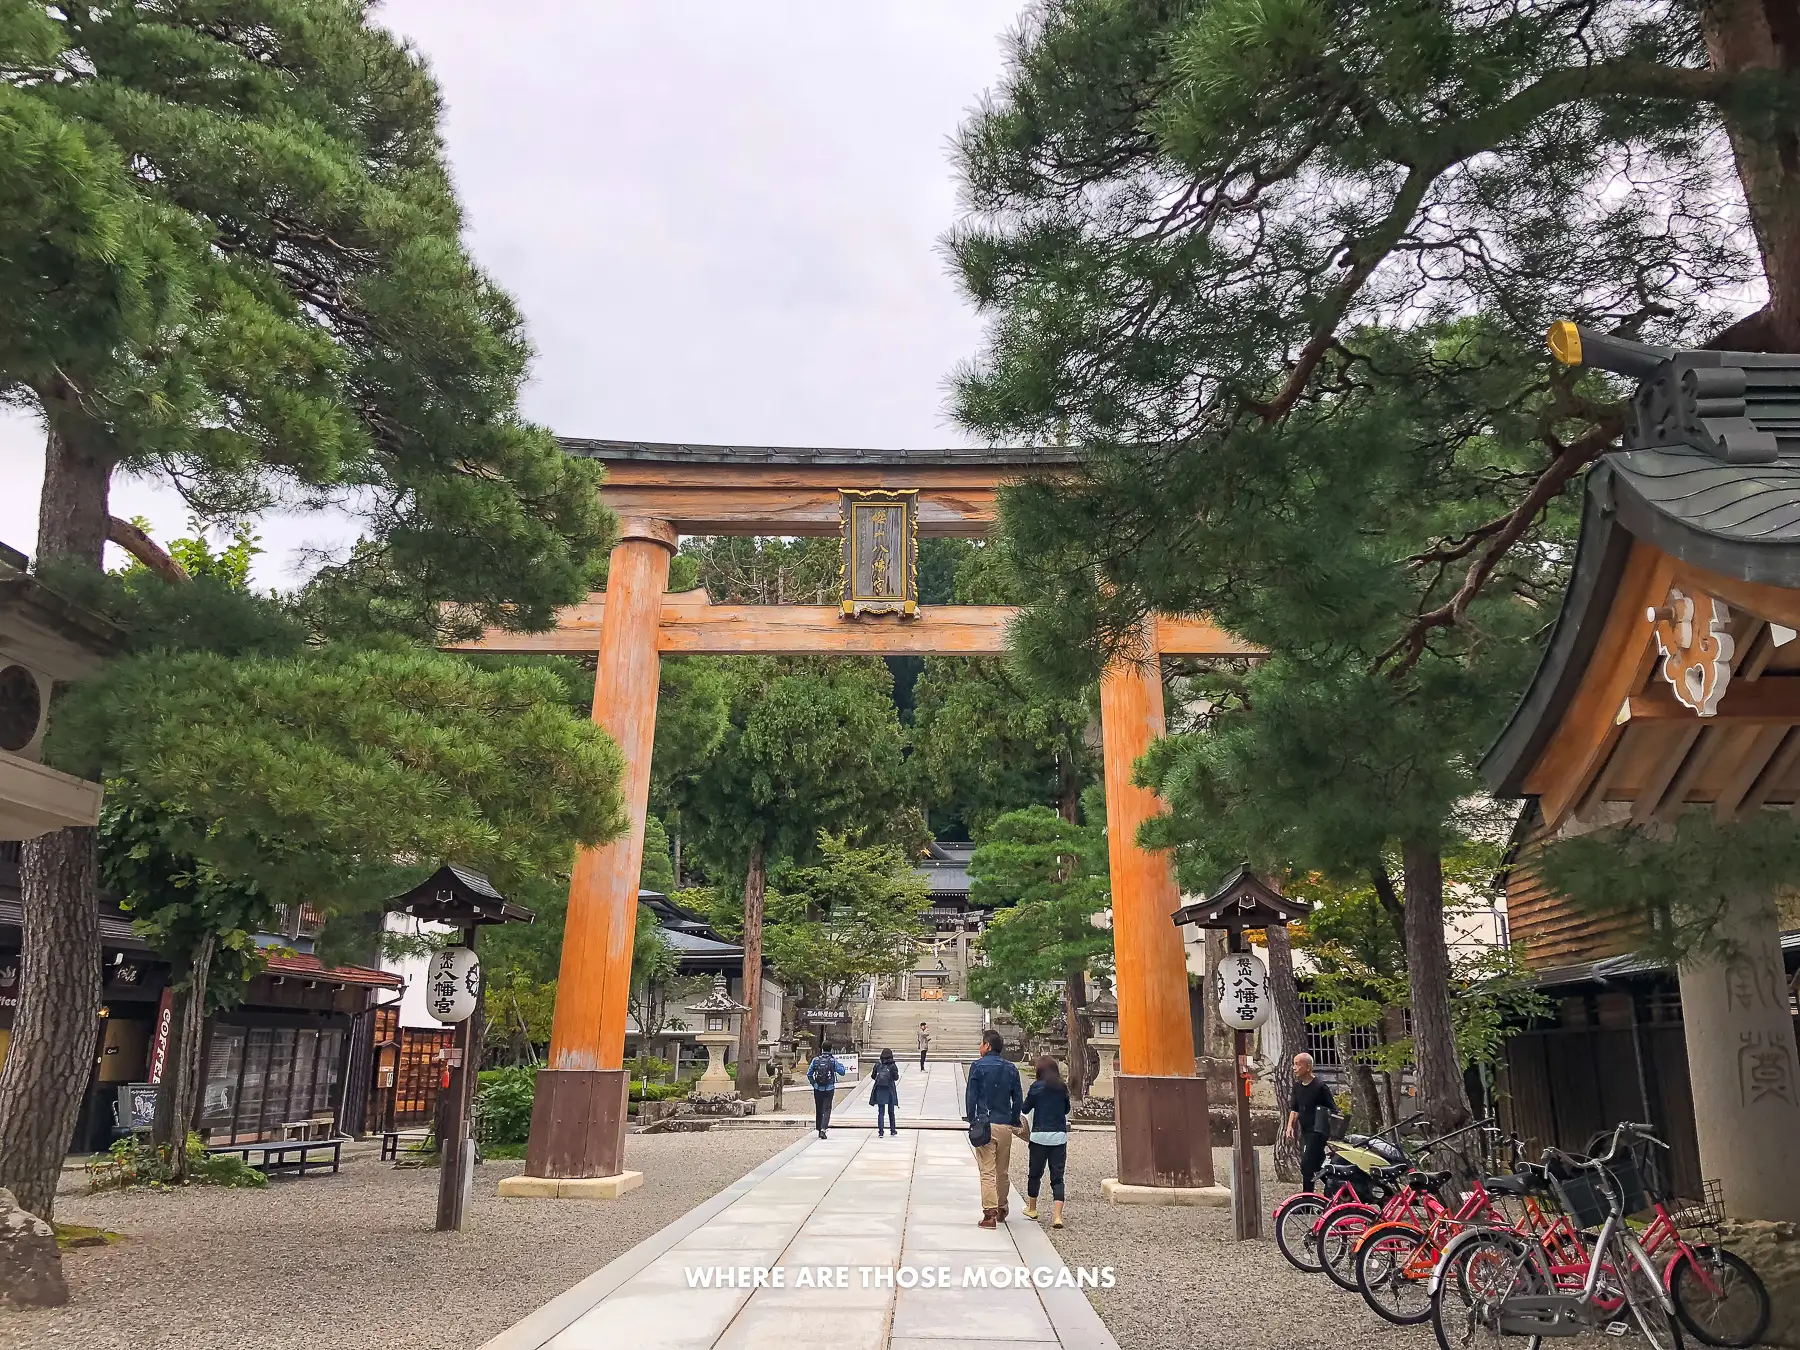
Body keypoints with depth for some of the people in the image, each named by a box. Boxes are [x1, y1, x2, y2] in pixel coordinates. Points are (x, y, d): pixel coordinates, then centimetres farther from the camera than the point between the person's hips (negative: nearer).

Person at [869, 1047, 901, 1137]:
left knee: (881, 1112, 2)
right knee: (891, 1112, 15)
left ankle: (881, 1131, -8)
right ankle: (892, 1130, 24)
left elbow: (873, 1076, 1)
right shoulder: (892, 1066, -10)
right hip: (890, 1091, 0)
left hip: (879, 1090, 0)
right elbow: (896, 1078, -10)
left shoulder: (878, 1064, -4)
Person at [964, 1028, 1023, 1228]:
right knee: (1003, 1172, 16)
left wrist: (971, 1119, 2)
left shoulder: (978, 1066, -6)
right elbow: (1018, 1098, 7)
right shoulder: (1011, 1068, 6)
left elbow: (971, 1095, -6)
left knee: (987, 1172, -3)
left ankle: (989, 1213, -9)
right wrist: (1014, 1121, 15)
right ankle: (1001, 1210, 27)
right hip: (1005, 1125, 4)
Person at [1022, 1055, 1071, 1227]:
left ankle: (1032, 1208, 32)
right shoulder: (1063, 1087, 1)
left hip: (1040, 1135, -2)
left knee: (1035, 1173, 16)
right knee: (1057, 1177, 4)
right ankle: (1057, 1216, -7)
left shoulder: (1037, 1087, -8)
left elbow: (1025, 1108, 1)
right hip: (1060, 1136, 2)